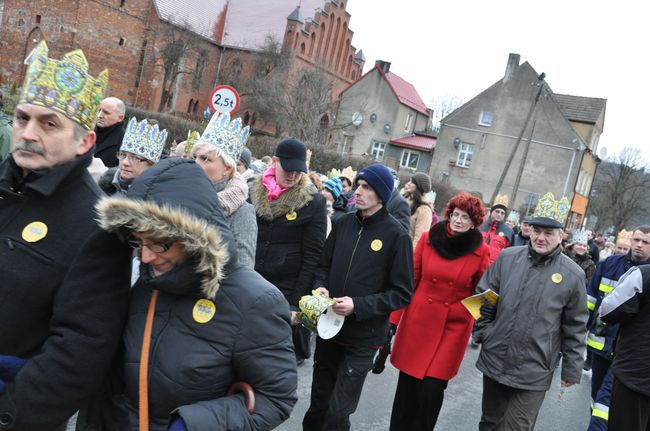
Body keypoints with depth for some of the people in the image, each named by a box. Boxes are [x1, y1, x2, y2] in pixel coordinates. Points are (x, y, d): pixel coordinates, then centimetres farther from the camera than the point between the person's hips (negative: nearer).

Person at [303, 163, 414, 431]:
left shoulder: (396, 236, -11)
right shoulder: (342, 224, 3)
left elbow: (402, 293, -10)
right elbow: (324, 265, 14)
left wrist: (358, 305, -19)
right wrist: (320, 286, -7)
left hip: (363, 339, -4)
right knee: (318, 401, 19)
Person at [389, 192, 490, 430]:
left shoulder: (481, 251, -5)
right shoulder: (428, 238, -2)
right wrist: (394, 318, 1)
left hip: (454, 327, -1)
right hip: (418, 321, 2)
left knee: (432, 388, -3)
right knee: (407, 382, 10)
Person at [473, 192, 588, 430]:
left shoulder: (572, 275, -7)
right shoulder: (506, 258, -2)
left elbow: (575, 328, -1)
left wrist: (572, 370, 2)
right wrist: (483, 332, 1)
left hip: (534, 373, -3)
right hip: (494, 361, 3)